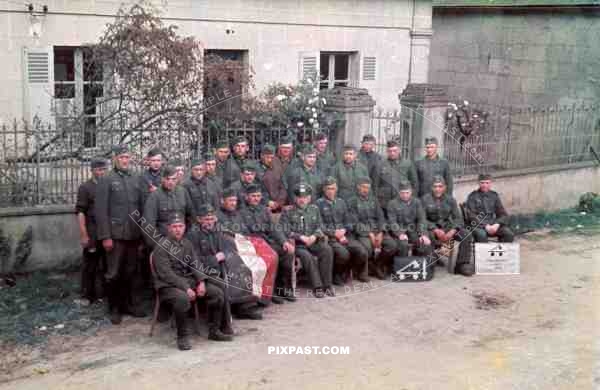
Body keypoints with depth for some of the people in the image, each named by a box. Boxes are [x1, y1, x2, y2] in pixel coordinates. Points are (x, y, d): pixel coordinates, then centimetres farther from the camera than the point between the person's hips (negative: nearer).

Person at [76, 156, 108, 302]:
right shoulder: (85, 187, -1)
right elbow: (80, 212, -6)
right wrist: (84, 234, -13)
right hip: (92, 233, -3)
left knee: (105, 264, 4)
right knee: (90, 265, 4)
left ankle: (102, 293, 15)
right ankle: (87, 295, 13)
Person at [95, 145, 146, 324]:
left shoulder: (137, 180, 11)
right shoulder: (106, 180, -2)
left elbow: (142, 206, 12)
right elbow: (101, 210, -7)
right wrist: (105, 236, -14)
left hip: (134, 234, 4)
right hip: (115, 234, -4)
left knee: (129, 272, 12)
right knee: (113, 273, 2)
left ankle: (127, 303, 24)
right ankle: (114, 308, 13)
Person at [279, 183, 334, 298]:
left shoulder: (314, 209, 20)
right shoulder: (288, 212, 8)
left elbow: (320, 227, 13)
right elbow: (285, 231, -3)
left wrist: (314, 236, -8)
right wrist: (301, 237, -15)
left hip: (313, 242, 3)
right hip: (297, 244, -3)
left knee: (327, 250, -27)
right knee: (307, 256, -34)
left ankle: (327, 285, -23)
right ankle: (317, 287, -29)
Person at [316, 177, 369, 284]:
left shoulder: (341, 202, 19)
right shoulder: (319, 203, 2)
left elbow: (349, 221, 15)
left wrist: (344, 230, -6)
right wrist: (334, 233, -13)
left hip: (345, 236, 5)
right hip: (329, 238, -5)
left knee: (362, 252, -18)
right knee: (343, 254, -31)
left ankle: (359, 272, 10)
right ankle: (337, 275, -3)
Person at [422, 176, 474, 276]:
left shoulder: (450, 199, 9)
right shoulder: (425, 199, -1)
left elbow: (457, 218, 4)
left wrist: (452, 231, -16)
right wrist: (436, 230, -22)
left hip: (447, 226, 4)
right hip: (432, 227, -4)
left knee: (467, 235, -18)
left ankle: (462, 264, -11)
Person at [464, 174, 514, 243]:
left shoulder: (494, 195, 13)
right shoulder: (473, 196, 1)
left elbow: (503, 214, 11)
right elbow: (471, 216, -7)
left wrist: (497, 224, -10)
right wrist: (485, 226, -19)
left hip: (493, 225, 4)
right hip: (478, 225, -4)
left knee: (509, 234, -22)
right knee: (481, 234, -38)